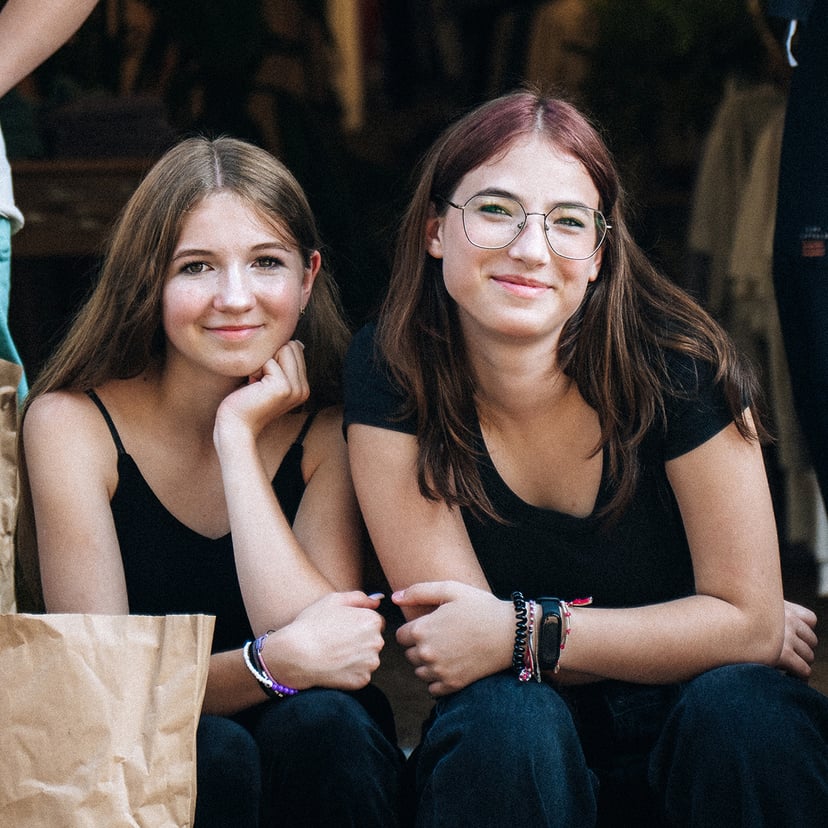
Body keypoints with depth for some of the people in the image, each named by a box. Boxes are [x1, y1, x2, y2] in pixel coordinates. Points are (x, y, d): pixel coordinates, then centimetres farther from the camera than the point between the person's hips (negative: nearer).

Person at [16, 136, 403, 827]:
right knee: (213, 751, -34)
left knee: (320, 723, -30)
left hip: (309, 768, 3)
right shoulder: (71, 424, -8)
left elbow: (318, 649, -17)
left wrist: (238, 435, -18)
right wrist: (274, 662, -33)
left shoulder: (330, 430, -3)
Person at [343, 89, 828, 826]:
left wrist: (523, 634, -20)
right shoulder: (389, 372, -11)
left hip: (695, 741, -1)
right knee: (505, 714, -32)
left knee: (739, 705, -33)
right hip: (509, 762, 1)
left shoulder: (677, 360, -14)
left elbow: (750, 619, -13)